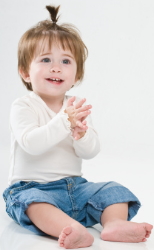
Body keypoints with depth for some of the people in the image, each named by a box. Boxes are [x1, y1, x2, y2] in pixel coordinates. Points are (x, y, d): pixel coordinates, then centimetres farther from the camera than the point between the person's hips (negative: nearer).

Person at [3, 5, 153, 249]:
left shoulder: (77, 107, 6)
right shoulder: (23, 107, -8)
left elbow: (91, 152, -3)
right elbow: (31, 144, -25)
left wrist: (81, 133, -25)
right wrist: (63, 121, -34)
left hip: (74, 186, 6)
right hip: (33, 187, -5)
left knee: (113, 191, -9)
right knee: (32, 201, -36)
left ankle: (115, 223, -30)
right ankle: (75, 230, -54)